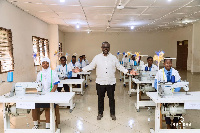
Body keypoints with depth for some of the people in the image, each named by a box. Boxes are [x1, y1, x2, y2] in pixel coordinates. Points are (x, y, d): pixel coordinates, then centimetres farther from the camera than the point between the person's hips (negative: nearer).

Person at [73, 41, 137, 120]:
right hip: (100, 82, 0)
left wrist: (128, 72, -3)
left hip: (111, 82, 0)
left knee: (111, 98, 10)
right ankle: (100, 113, 29)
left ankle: (112, 113, 27)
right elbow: (90, 66, 5)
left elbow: (119, 67, 7)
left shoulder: (113, 58, 4)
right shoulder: (97, 57, 2)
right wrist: (80, 70, -4)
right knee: (100, 98, 11)